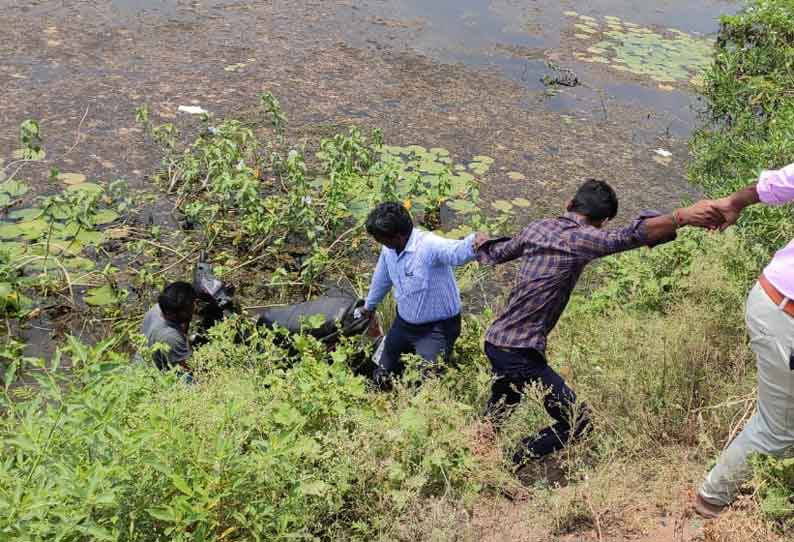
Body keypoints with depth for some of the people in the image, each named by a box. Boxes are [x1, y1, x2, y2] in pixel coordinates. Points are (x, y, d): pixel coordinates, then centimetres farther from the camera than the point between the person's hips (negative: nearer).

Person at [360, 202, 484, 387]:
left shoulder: (429, 245, -30)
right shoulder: (388, 250, -6)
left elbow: (457, 252, -51)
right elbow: (381, 280, 14)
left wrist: (475, 242, -74)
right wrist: (368, 308, 30)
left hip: (436, 328, -7)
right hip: (403, 323, 7)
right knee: (381, 379, 19)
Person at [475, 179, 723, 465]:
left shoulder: (536, 228, 7)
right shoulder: (580, 238, -15)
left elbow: (496, 253, 25)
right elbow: (630, 236, -34)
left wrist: (481, 245, 47)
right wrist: (682, 217, -42)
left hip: (494, 342, 9)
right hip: (520, 354, -9)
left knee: (495, 417, 30)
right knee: (576, 422, 2)